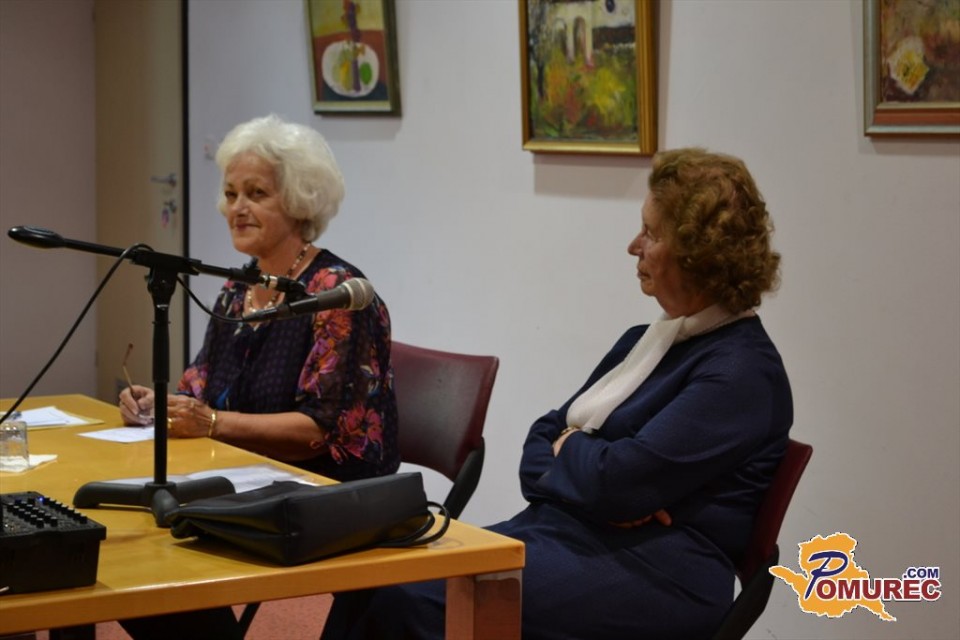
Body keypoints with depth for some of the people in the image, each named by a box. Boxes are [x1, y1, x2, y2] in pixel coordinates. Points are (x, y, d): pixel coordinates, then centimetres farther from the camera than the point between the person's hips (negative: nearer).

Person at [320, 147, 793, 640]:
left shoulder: (742, 370, -11)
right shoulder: (645, 341, 18)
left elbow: (618, 480, -21)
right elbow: (542, 445, 15)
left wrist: (568, 448, 2)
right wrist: (593, 485, -8)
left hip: (650, 576, -8)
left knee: (413, 600, -25)